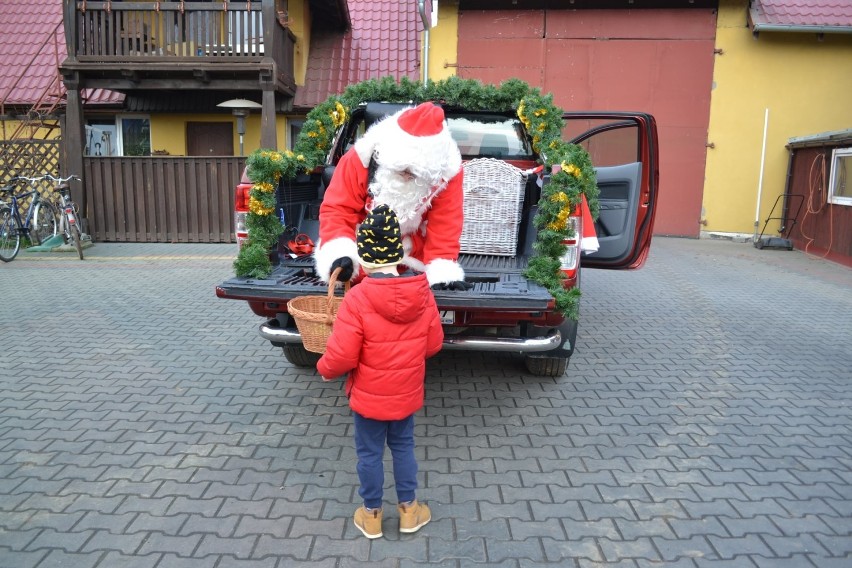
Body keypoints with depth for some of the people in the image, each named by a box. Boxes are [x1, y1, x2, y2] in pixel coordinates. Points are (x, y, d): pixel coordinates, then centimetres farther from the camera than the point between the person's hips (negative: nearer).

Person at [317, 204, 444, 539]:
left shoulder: (356, 300, -26)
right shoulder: (422, 294, -12)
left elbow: (341, 357, -23)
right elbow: (434, 343, -1)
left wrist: (324, 369, -2)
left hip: (369, 397, -3)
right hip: (408, 393, 4)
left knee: (369, 453, 15)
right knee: (403, 446, 22)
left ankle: (371, 515, 33)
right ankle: (409, 510, 36)